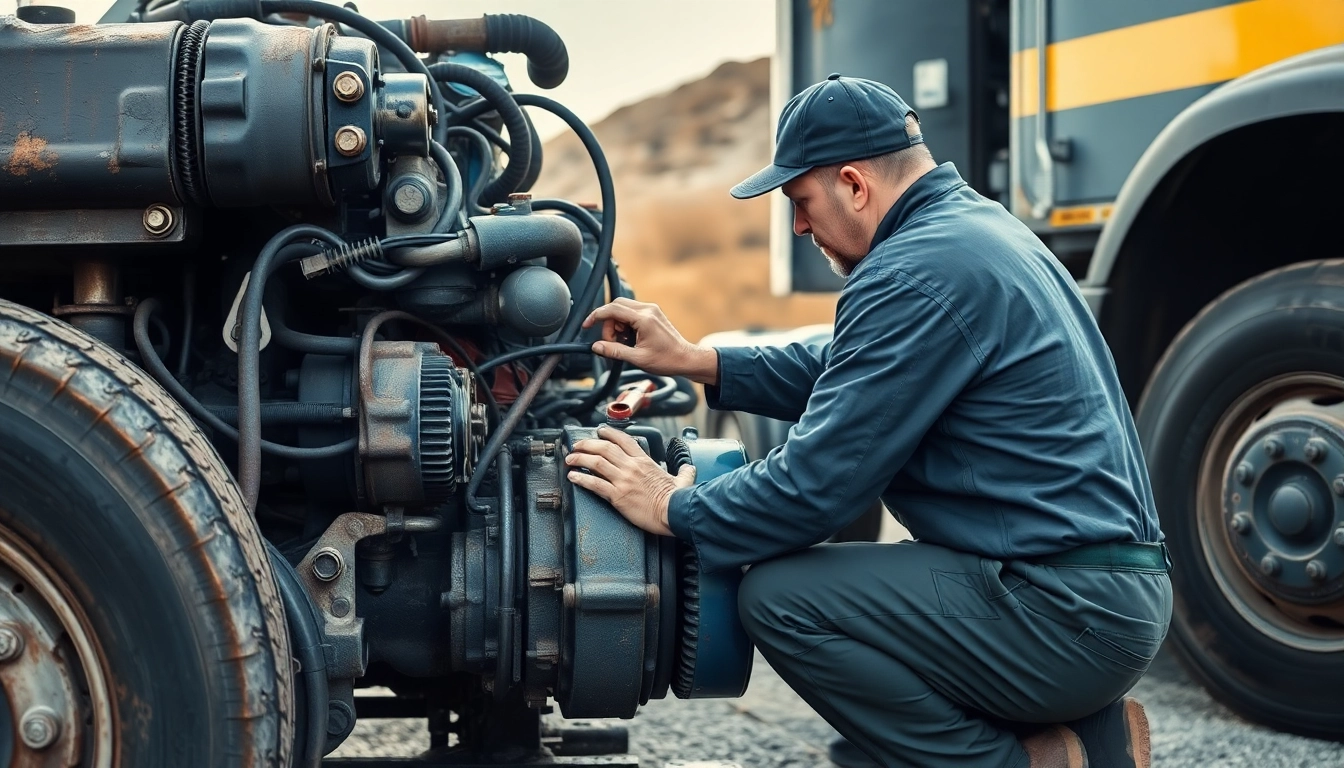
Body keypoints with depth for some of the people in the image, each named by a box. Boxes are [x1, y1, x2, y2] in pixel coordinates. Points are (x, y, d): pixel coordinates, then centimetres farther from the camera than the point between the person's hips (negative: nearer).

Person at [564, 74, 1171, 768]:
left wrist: (673, 510, -4)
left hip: (1067, 615, -10)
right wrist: (695, 362, 18)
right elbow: (842, 373, 24)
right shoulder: (975, 223, 14)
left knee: (780, 598, -14)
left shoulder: (917, 272, -18)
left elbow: (818, 478, -18)